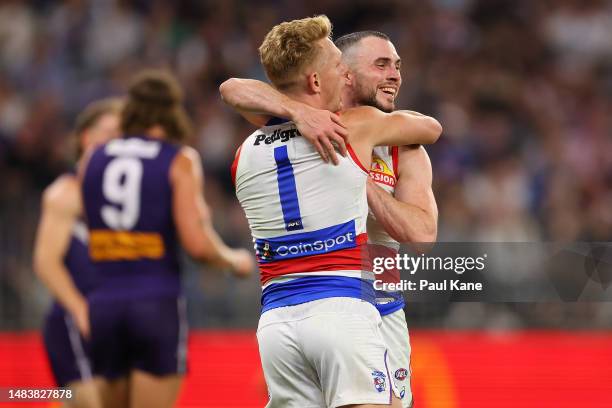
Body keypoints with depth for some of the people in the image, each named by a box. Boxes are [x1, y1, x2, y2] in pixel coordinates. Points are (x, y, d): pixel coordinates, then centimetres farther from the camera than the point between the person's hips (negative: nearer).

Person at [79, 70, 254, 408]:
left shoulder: (92, 161, 10)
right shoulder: (180, 160, -3)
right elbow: (197, 244, -12)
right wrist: (235, 260, 8)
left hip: (103, 305, 4)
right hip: (158, 304, -4)